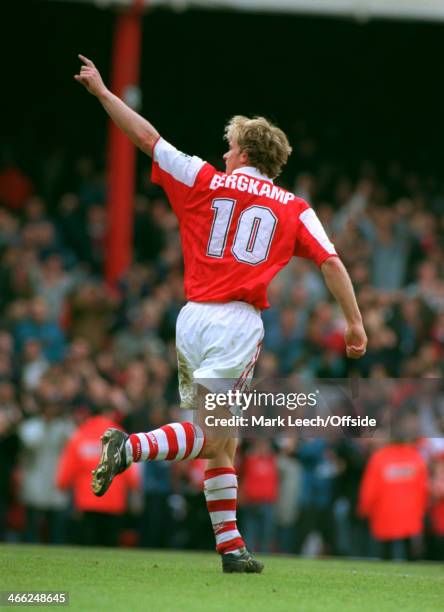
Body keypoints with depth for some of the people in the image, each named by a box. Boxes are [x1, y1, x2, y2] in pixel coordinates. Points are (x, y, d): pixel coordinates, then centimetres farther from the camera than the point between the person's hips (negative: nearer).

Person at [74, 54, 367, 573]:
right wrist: (354, 322, 7)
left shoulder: (204, 181, 10)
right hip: (239, 323, -3)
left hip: (193, 317, 3)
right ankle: (131, 447, -25)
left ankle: (230, 546, 6)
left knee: (218, 443, 9)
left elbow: (146, 137, 11)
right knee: (212, 434, -4)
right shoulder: (294, 208, 9)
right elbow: (331, 263, 1)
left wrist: (101, 90, 20)